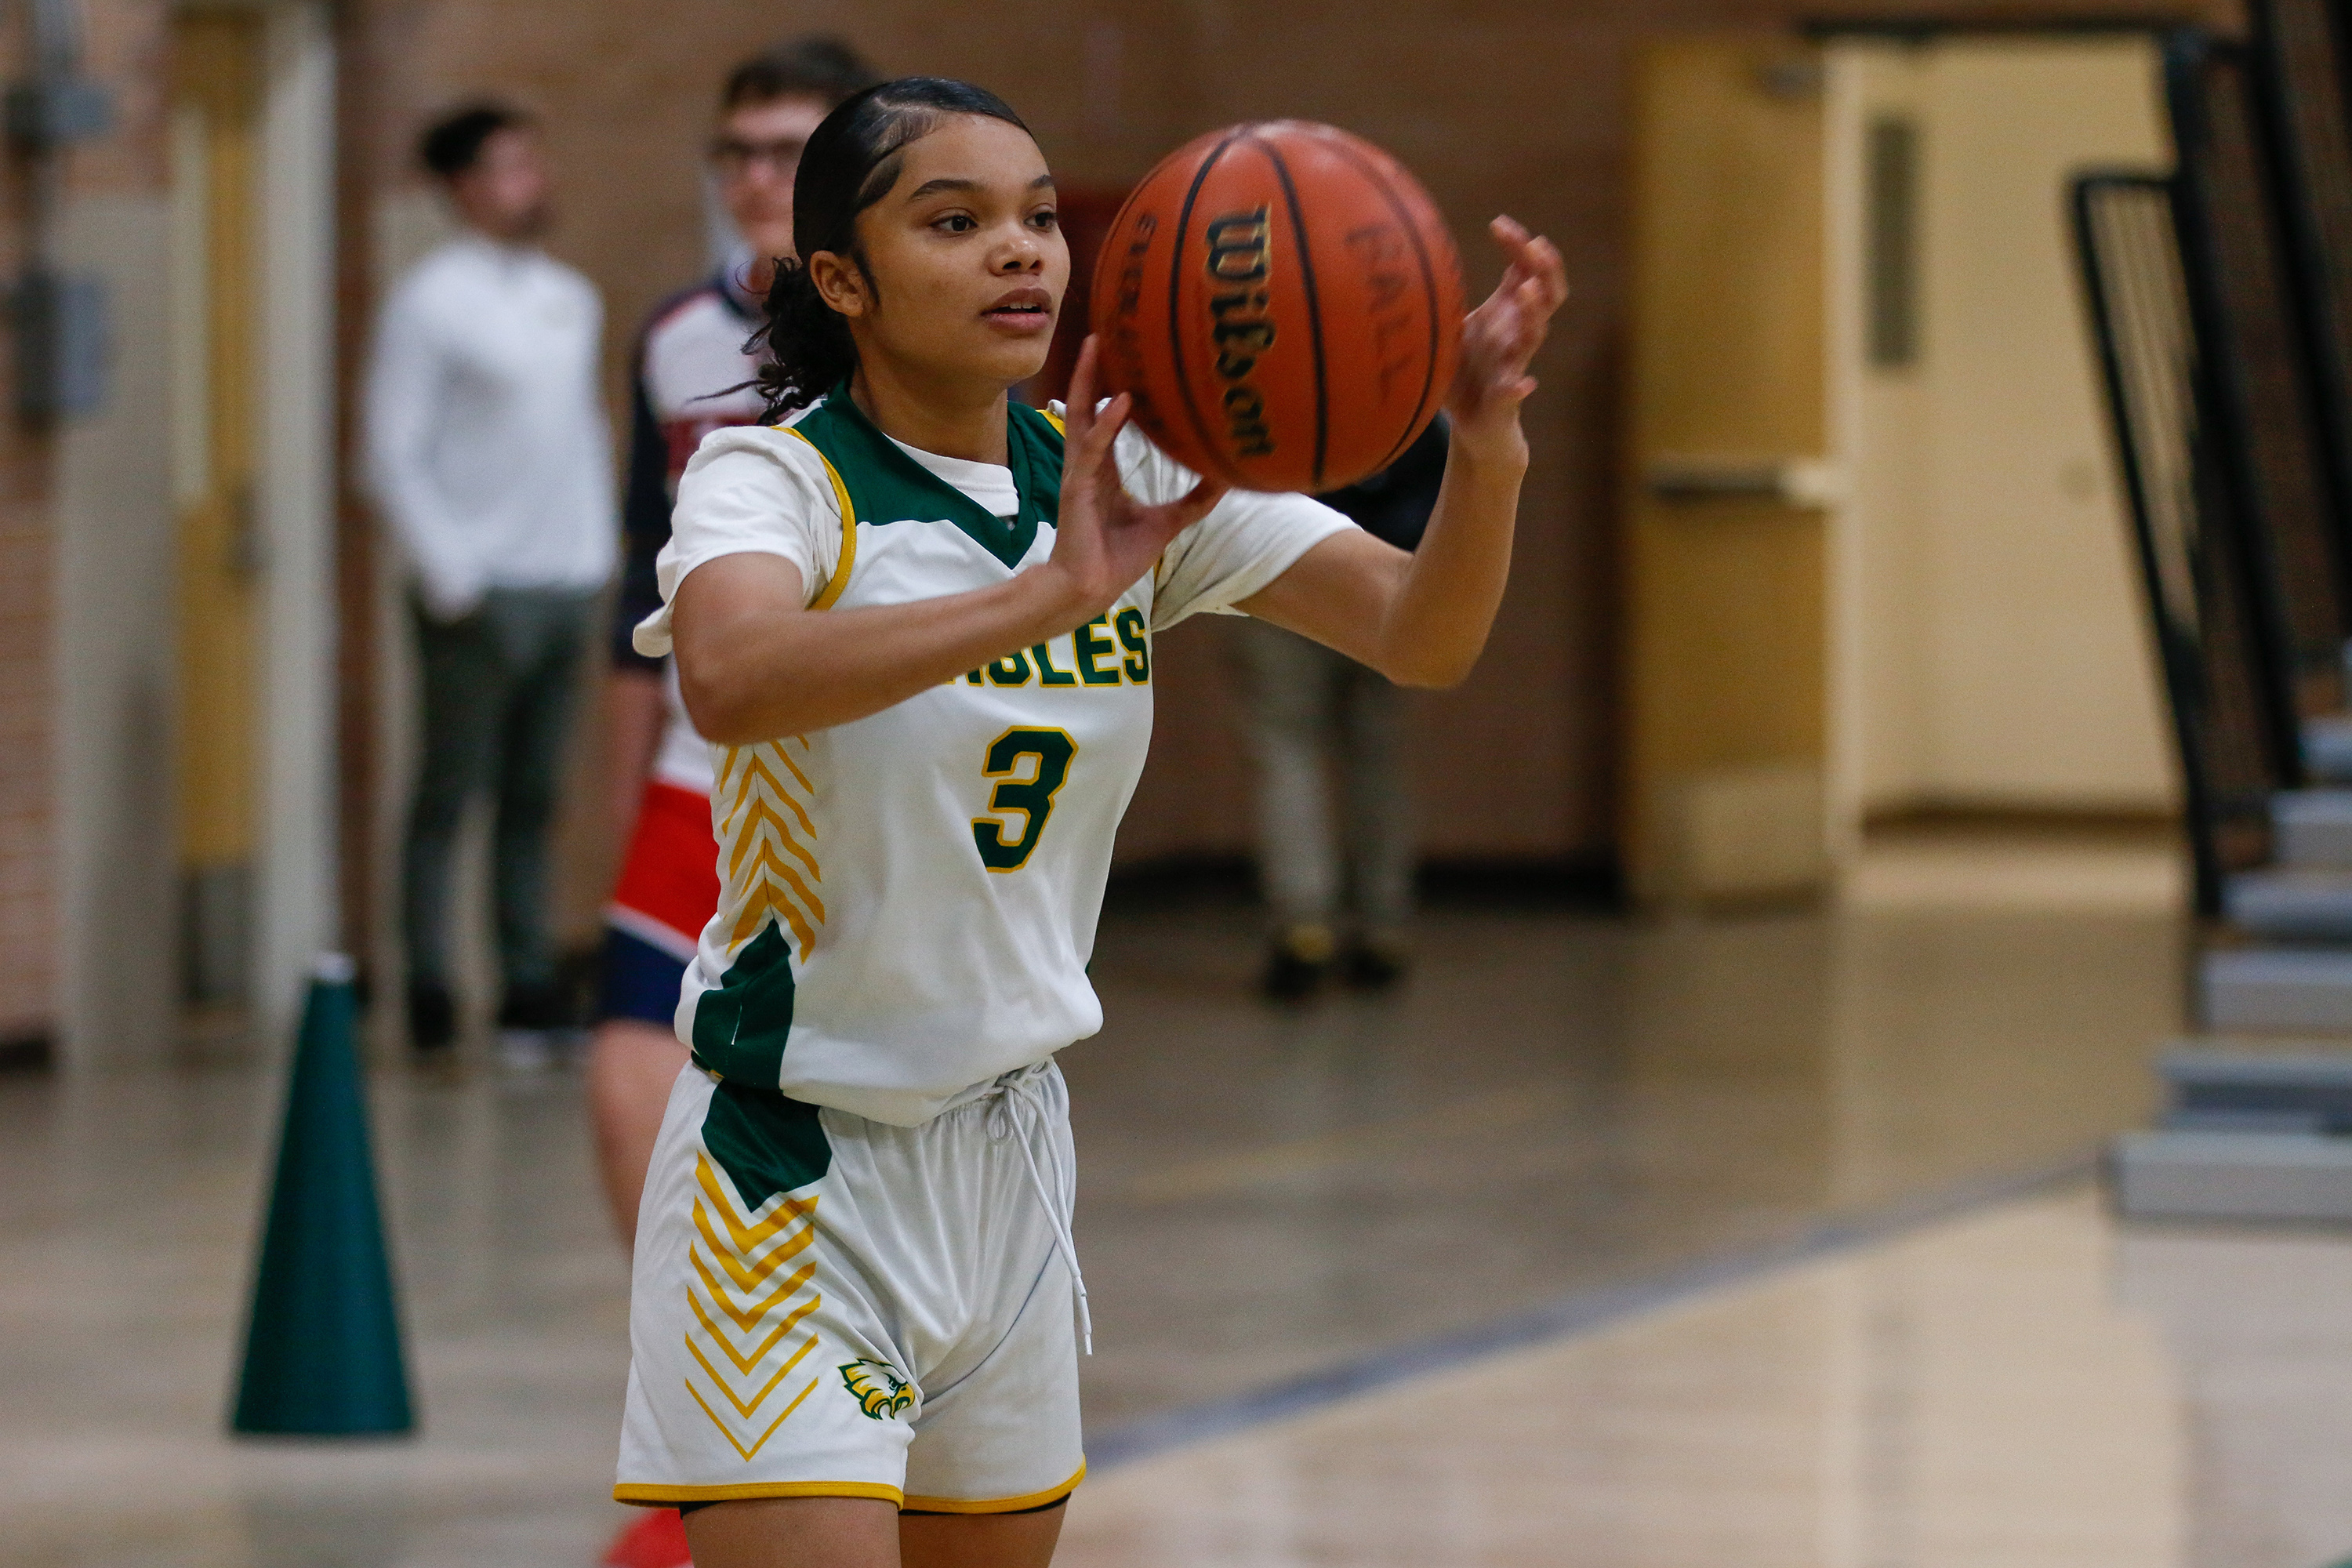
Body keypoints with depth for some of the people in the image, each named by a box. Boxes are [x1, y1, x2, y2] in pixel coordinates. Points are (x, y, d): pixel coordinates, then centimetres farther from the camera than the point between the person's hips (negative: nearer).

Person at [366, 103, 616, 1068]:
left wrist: (597, 550, 12)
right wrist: (450, 575, -12)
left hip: (566, 586, 6)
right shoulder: (432, 302, -5)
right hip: (480, 594, -6)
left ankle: (529, 990, 9)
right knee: (449, 798, -4)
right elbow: (394, 455, -7)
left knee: (534, 801, 7)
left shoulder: (571, 301, 15)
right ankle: (430, 1004, -2)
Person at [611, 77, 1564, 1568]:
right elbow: (731, 677, -38)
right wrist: (1050, 595, -50)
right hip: (798, 1169, -6)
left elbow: (1420, 635, -8)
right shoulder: (776, 479, -14)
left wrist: (1486, 441, -29)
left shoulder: (1130, 473, 2)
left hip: (1013, 1150, 6)